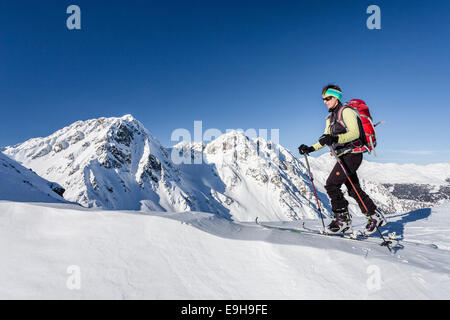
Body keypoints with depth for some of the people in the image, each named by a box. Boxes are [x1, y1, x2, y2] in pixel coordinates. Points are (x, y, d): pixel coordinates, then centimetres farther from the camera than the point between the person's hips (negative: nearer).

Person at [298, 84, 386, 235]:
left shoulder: (346, 111, -8)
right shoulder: (330, 118, 18)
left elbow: (355, 133, -21)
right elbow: (326, 139, 19)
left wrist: (335, 138, -36)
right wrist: (311, 148, 6)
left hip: (352, 154, -9)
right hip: (344, 156, 9)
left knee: (331, 184, -15)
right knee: (354, 190, 11)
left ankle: (343, 219, -5)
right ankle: (375, 217, 23)